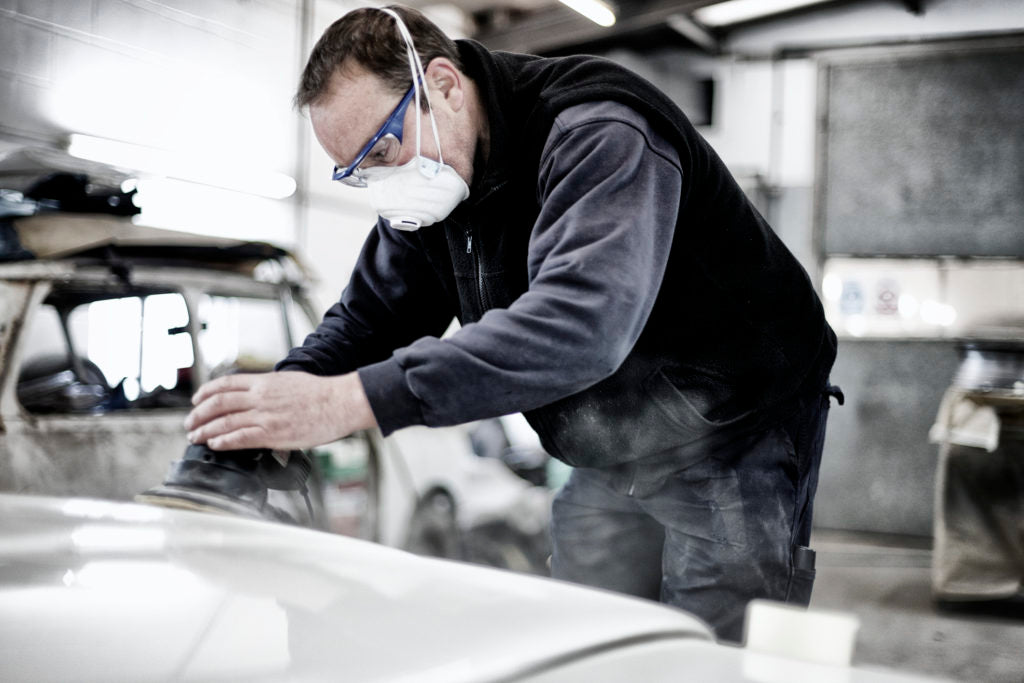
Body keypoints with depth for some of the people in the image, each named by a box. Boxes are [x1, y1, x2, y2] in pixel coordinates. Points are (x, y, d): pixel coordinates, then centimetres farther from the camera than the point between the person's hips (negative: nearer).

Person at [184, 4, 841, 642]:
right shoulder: (429, 177, -2)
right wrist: (284, 396, -19)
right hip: (607, 463, 7)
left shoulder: (600, 133, -29)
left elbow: (580, 322, -45)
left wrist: (351, 400, -50)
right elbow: (367, 318, 4)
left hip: (737, 438, -7)